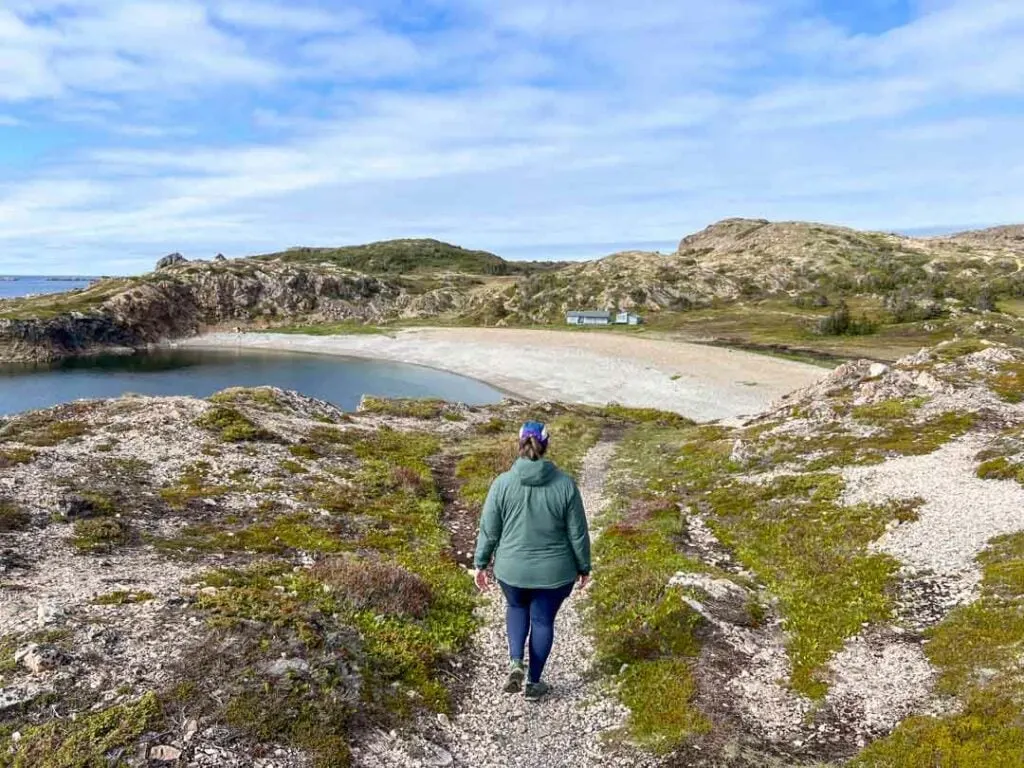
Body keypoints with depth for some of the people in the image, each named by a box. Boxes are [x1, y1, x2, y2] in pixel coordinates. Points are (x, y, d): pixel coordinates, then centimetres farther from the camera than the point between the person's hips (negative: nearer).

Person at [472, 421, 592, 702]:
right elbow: (578, 533, -7)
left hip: (512, 569, 1)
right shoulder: (565, 484, -13)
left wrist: (480, 564, 7)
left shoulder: (502, 483, -13)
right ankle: (534, 683, 29)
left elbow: (488, 530, -6)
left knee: (517, 607, 29)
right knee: (543, 620, 20)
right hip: (554, 572, 0)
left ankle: (516, 662, 12)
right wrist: (584, 567, 7)